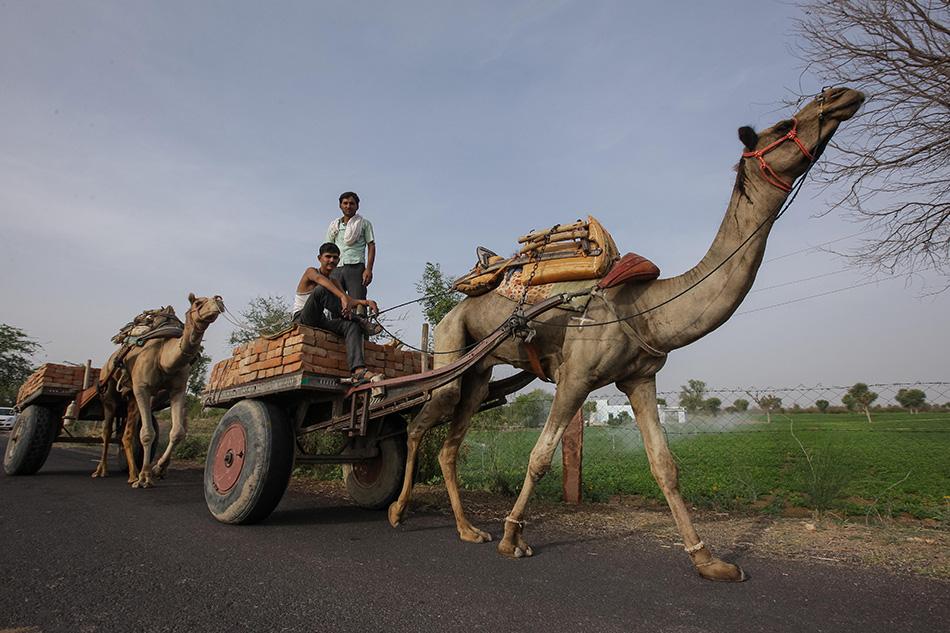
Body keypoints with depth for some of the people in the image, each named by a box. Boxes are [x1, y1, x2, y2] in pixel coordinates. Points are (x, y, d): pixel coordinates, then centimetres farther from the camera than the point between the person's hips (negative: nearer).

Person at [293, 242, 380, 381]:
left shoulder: (334, 282, 20)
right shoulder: (311, 272, 1)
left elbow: (349, 301, 4)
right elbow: (321, 279, -26)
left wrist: (365, 302, -21)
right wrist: (343, 297, -45)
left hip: (321, 322, 6)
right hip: (302, 319, -6)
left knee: (352, 326, -24)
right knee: (320, 290, -31)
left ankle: (359, 370, -44)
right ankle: (358, 320, -26)